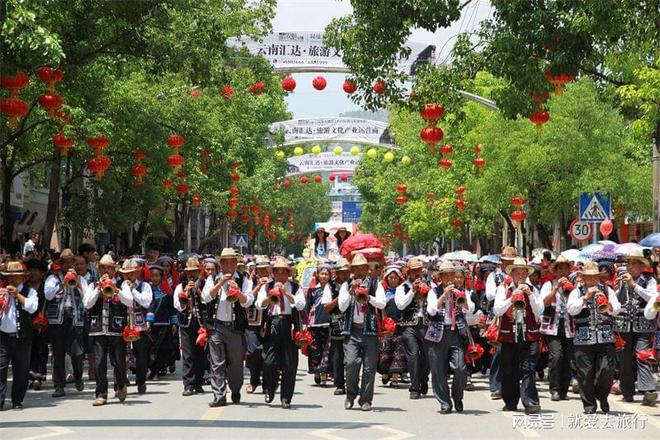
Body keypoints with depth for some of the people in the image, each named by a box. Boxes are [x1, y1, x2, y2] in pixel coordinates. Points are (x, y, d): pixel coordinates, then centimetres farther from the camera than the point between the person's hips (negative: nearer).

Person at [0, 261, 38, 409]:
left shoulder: (29, 291, 5)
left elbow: (32, 307, -11)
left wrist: (17, 294, -13)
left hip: (22, 337, -1)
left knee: (21, 371, 4)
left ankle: (17, 401, 14)